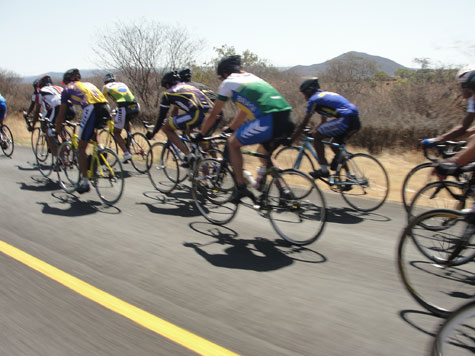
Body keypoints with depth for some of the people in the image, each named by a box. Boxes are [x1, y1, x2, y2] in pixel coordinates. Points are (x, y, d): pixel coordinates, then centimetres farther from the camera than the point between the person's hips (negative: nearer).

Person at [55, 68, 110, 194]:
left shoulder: (67, 89, 22)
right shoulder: (88, 84, 36)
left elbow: (61, 115, 23)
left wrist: (57, 132, 34)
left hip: (91, 108, -5)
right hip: (105, 108, 5)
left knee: (81, 148, 6)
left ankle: (85, 182, 5)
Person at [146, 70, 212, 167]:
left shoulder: (168, 93, 19)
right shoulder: (190, 86, 37)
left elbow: (161, 116, 23)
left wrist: (153, 133, 39)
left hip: (197, 115, -7)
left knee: (166, 128, 11)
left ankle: (188, 155, 1)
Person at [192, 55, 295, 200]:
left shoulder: (228, 83, 14)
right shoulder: (252, 77, 33)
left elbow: (213, 114, 21)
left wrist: (200, 135, 35)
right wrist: (230, 129, 54)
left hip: (269, 121, -7)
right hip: (288, 122, 7)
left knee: (232, 143, 15)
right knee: (263, 153, 29)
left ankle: (241, 187, 8)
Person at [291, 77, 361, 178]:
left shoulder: (313, 99, 4)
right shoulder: (325, 95, 30)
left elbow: (304, 123, 6)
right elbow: (323, 121, 38)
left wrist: (291, 139, 15)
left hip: (345, 119, -9)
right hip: (356, 121, 9)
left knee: (317, 136, 2)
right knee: (336, 143, 26)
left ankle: (324, 170, 1)